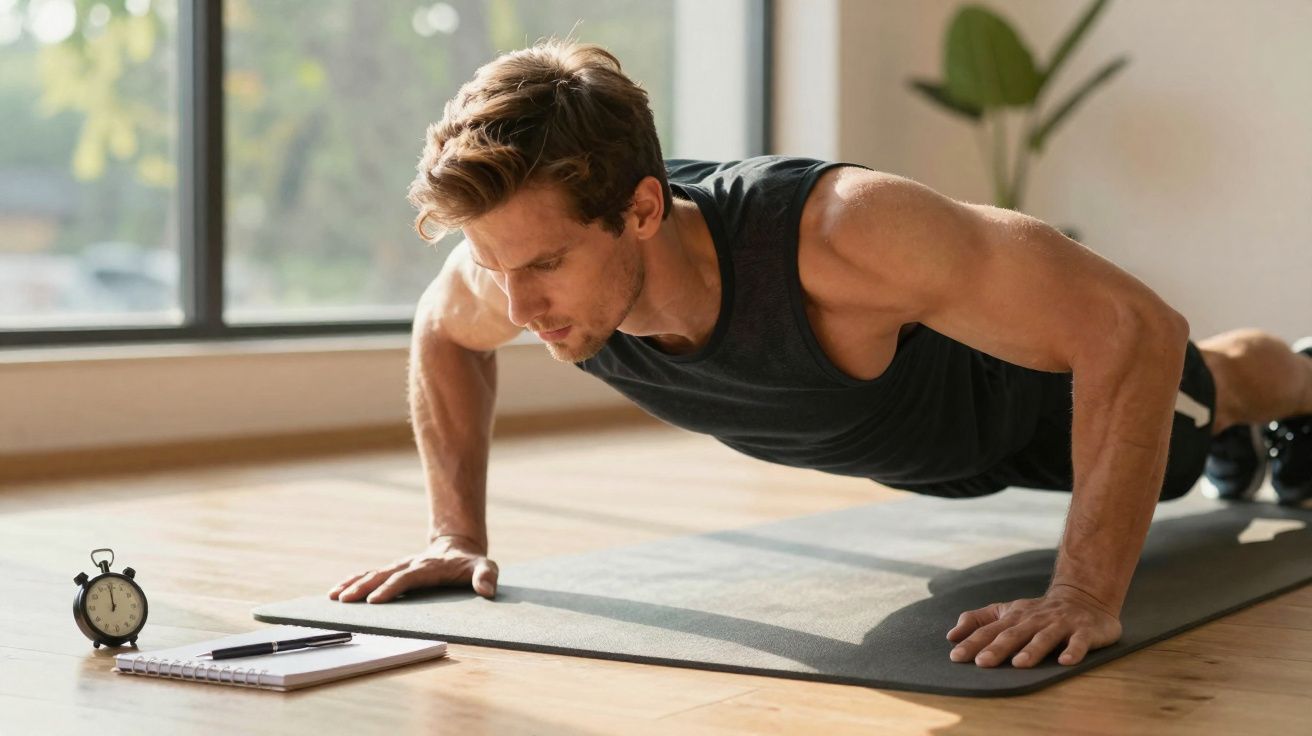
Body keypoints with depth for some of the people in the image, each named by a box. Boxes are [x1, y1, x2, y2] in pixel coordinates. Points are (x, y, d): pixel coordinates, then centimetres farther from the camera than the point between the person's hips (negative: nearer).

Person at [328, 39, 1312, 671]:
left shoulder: (836, 234, -54)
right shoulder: (533, 237, -36)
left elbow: (1135, 329, -50)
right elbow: (443, 335, -10)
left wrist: (1087, 595, -52)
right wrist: (456, 530, -16)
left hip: (1031, 387, -5)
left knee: (1208, 395, 32)